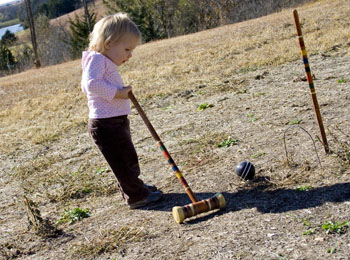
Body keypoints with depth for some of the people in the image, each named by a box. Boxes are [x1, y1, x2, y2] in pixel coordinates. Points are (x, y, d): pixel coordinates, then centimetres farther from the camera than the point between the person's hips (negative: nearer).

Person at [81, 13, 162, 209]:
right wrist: (117, 92, -25)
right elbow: (92, 83, -31)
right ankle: (137, 196, 5)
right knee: (123, 161, -3)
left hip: (117, 121, 11)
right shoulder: (96, 59, -16)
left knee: (128, 157, 23)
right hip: (106, 124, -11)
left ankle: (133, 187, 38)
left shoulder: (107, 63, 16)